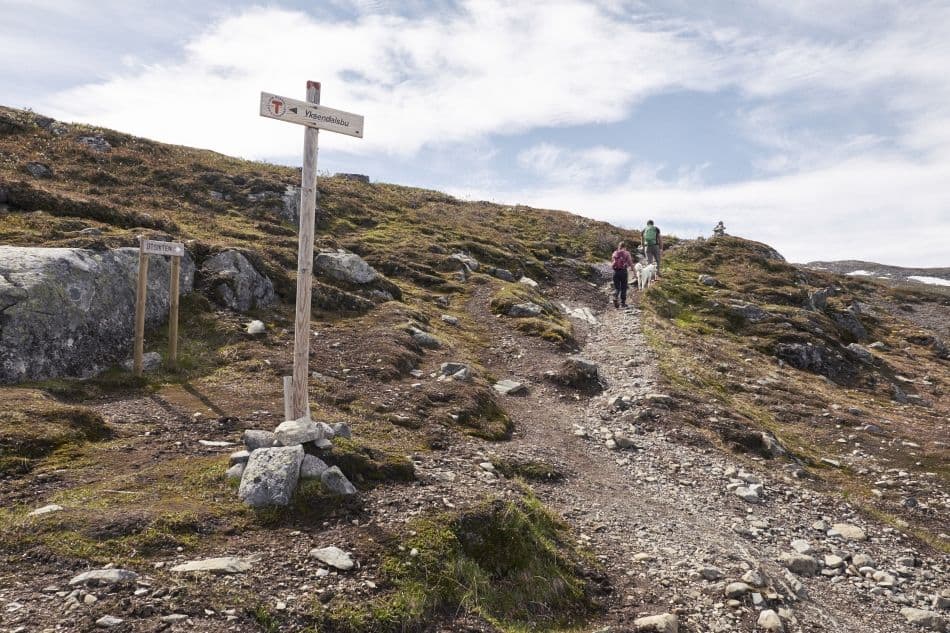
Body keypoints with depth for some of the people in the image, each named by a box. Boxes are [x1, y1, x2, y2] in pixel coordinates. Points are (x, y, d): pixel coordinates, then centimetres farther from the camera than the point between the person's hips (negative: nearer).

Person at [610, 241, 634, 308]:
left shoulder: (614, 253, 9)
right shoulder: (626, 253, -1)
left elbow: (611, 264, 13)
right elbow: (630, 263, -2)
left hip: (616, 272, 2)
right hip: (623, 271, -2)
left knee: (616, 287, 10)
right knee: (623, 287, 8)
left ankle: (615, 298, -15)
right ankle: (622, 303, 10)